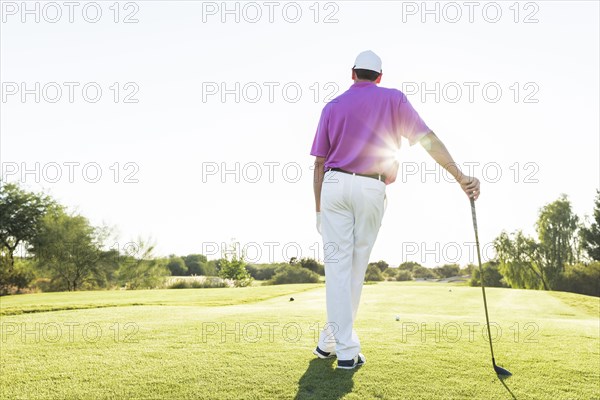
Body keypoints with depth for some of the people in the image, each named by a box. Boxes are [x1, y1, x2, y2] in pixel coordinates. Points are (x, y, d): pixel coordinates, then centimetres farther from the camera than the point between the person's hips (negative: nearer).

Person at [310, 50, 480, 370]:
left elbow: (319, 163, 7)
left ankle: (345, 350, -2)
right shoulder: (394, 99, 7)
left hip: (334, 186, 1)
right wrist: (461, 178, -6)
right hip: (371, 190, -1)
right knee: (356, 268, 10)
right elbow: (428, 139, -4)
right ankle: (331, 341, 19)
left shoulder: (333, 106, 11)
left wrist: (319, 209, 12)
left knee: (337, 266, 0)